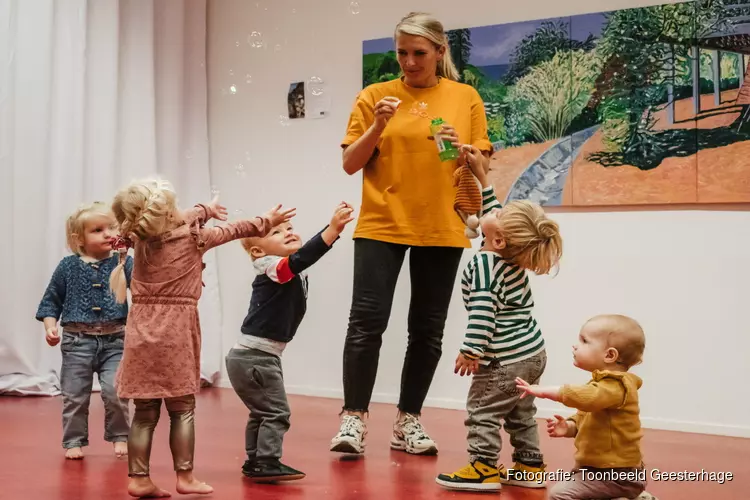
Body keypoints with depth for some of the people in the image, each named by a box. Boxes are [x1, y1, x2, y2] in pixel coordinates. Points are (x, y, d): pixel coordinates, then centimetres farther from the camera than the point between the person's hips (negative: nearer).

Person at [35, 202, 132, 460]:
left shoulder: (122, 262, 1)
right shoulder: (68, 266, 2)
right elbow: (51, 301, 8)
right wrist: (50, 326, -5)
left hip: (114, 340, -1)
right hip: (77, 341, 1)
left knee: (115, 392, -10)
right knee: (74, 396, 6)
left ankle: (119, 436, 11)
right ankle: (74, 441, 22)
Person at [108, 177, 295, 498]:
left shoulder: (141, 237, 8)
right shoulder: (192, 237, -6)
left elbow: (179, 221, 26)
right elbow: (232, 231, 10)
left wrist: (205, 210, 42)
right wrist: (267, 221, 25)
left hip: (141, 332, 5)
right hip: (175, 332, -5)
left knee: (145, 412, 7)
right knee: (182, 410, 5)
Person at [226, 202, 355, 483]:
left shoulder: (294, 272, 8)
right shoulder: (274, 269, -19)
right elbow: (301, 259, -36)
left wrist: (337, 227, -9)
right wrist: (332, 228, -46)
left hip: (253, 356, 10)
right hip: (254, 358, -10)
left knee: (261, 413, 19)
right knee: (276, 412, -8)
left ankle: (255, 463, 28)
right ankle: (267, 464, -6)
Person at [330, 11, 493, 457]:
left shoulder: (466, 98, 5)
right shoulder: (376, 96, 3)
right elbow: (350, 165, 2)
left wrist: (461, 150, -14)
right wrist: (377, 127, -13)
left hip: (442, 229, 1)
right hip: (382, 224, -1)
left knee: (428, 330, 5)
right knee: (367, 322, -8)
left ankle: (409, 422, 16)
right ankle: (354, 420, 0)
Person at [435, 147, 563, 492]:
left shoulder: (483, 263, -21)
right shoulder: (511, 255, 4)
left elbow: (483, 311, -27)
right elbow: (497, 218, 20)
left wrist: (471, 350, -26)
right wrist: (482, 177, 21)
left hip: (506, 359, -9)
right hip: (532, 353, 9)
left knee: (483, 410, 0)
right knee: (520, 412, 19)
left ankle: (484, 469, 1)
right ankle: (529, 466, 24)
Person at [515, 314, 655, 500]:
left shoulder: (616, 386, -20)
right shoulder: (603, 382, 13)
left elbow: (588, 397, -40)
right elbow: (583, 419, 20)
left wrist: (544, 391, -36)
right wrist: (568, 427, -2)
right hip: (598, 466, 10)